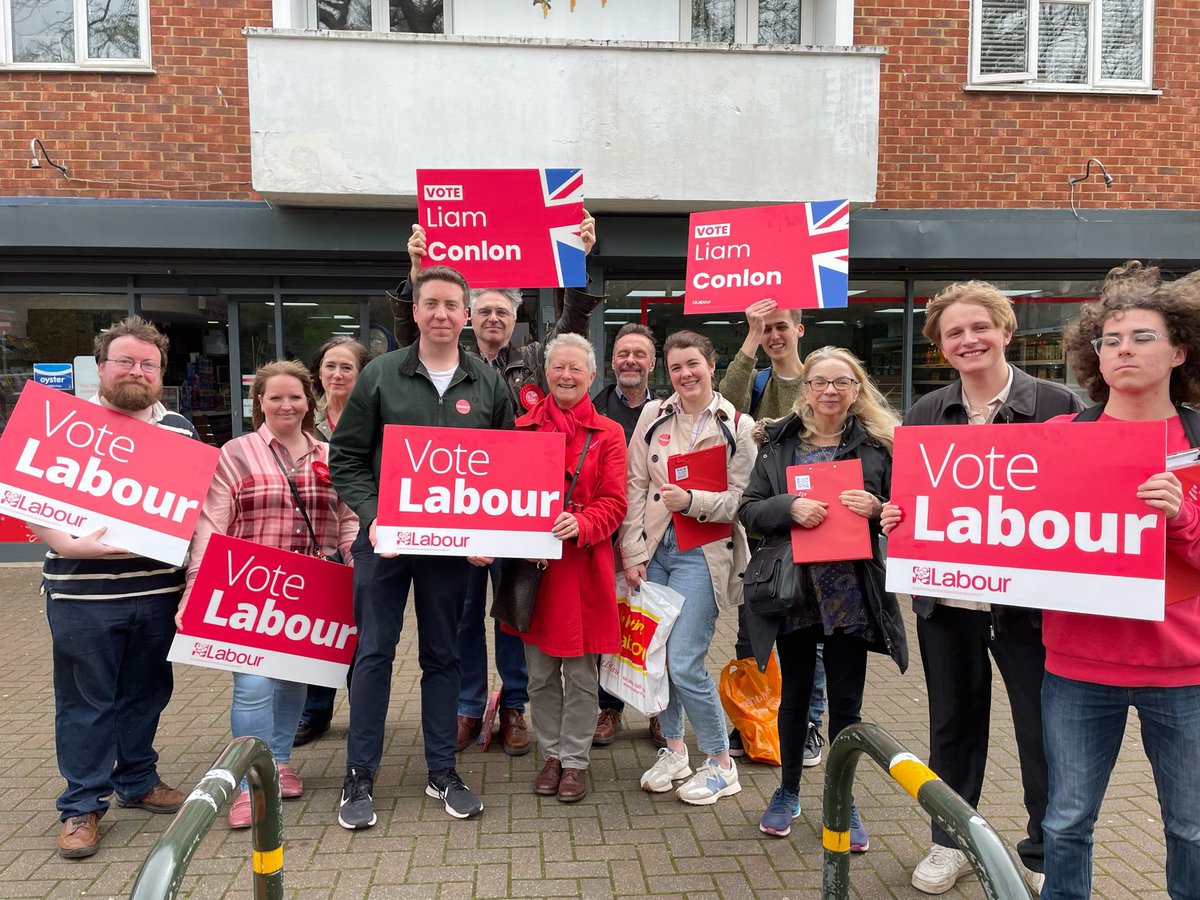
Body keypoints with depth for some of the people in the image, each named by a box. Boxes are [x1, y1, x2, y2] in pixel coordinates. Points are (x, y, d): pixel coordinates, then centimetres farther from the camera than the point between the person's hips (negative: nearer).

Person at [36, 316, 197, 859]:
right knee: (85, 700, 6)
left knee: (147, 692, 16)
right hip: (82, 593, -3)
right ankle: (81, 806, 21)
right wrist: (69, 545, -19)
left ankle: (138, 781, 34)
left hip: (159, 589, 4)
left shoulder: (180, 430, 9)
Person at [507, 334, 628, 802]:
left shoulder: (608, 434, 2)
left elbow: (614, 503, -3)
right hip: (532, 561, 2)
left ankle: (575, 759, 22)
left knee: (581, 673, 6)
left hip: (584, 565, -2)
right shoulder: (523, 427, 8)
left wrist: (580, 524, -22)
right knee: (540, 672, 11)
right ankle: (551, 754, 28)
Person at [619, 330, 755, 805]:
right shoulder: (653, 415, 6)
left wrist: (692, 501, -20)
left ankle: (720, 763, 13)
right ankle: (674, 748, 31)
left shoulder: (737, 426, -1)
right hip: (654, 549, 4)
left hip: (703, 554, -4)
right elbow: (635, 486, 4)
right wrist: (632, 552, -1)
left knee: (684, 662, -8)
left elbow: (741, 498, -3)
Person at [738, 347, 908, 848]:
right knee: (794, 695, 14)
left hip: (851, 594, 0)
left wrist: (878, 509, -16)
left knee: (846, 702, 8)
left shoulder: (878, 444, 2)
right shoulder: (779, 443, 3)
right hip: (794, 589, 1)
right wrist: (790, 507, -19)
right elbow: (748, 510, -1)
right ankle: (788, 792, 34)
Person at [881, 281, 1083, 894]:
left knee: (1043, 730, 8)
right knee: (953, 724, 16)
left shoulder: (1055, 404, -5)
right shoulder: (925, 412, 5)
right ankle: (951, 842, 34)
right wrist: (891, 516, -10)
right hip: (945, 598, 3)